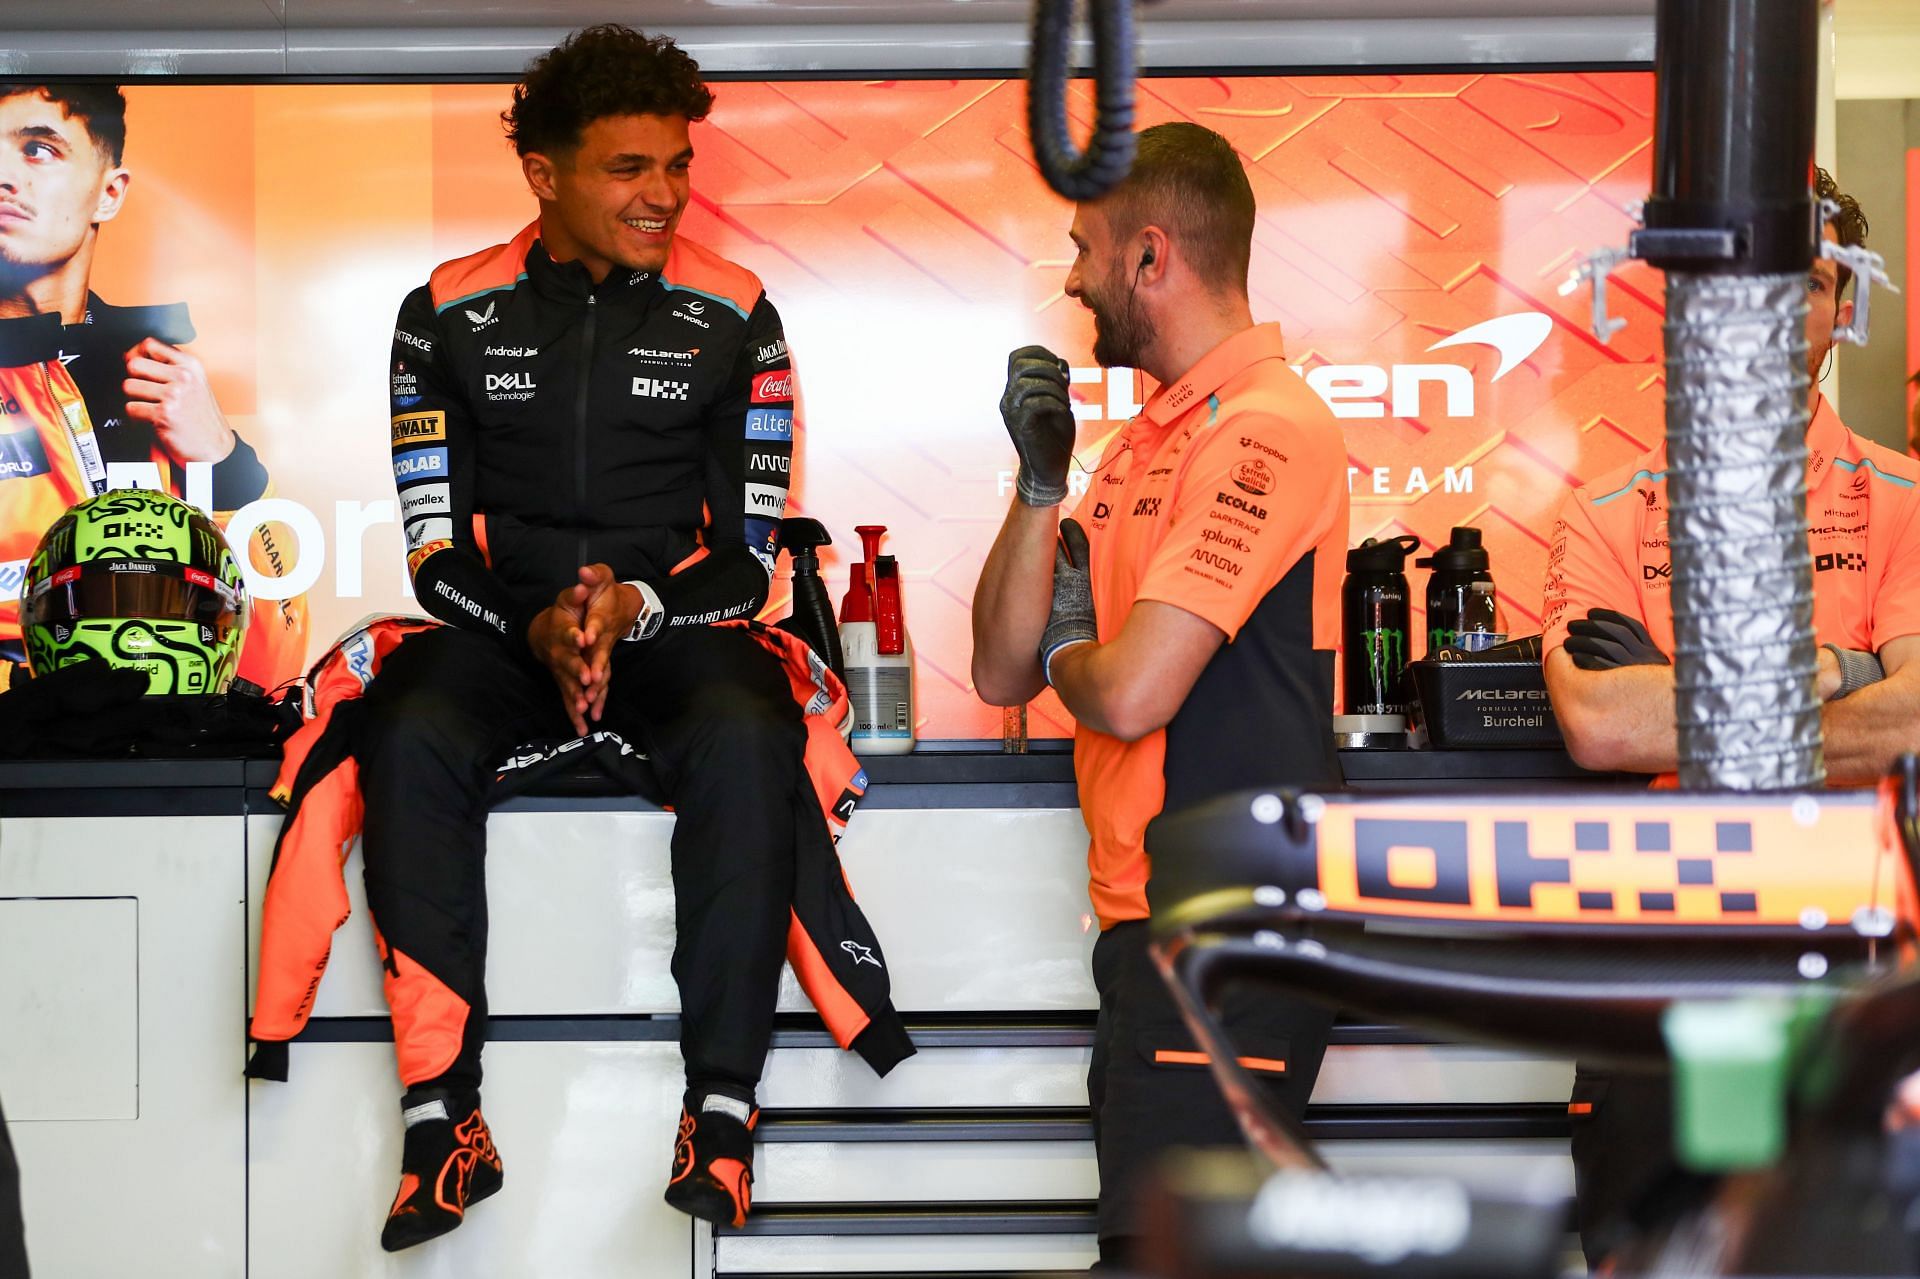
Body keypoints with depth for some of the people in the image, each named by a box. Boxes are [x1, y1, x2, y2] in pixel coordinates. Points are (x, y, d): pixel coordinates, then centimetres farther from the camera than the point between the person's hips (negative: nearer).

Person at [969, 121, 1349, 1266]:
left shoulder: (1264, 429, -14)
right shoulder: (1151, 439, 19)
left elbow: (1131, 693, -21)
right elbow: (1002, 673, 16)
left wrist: (1066, 649, 2)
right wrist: (1040, 485, 3)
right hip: (1151, 919, 10)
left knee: (1163, 1246, -13)